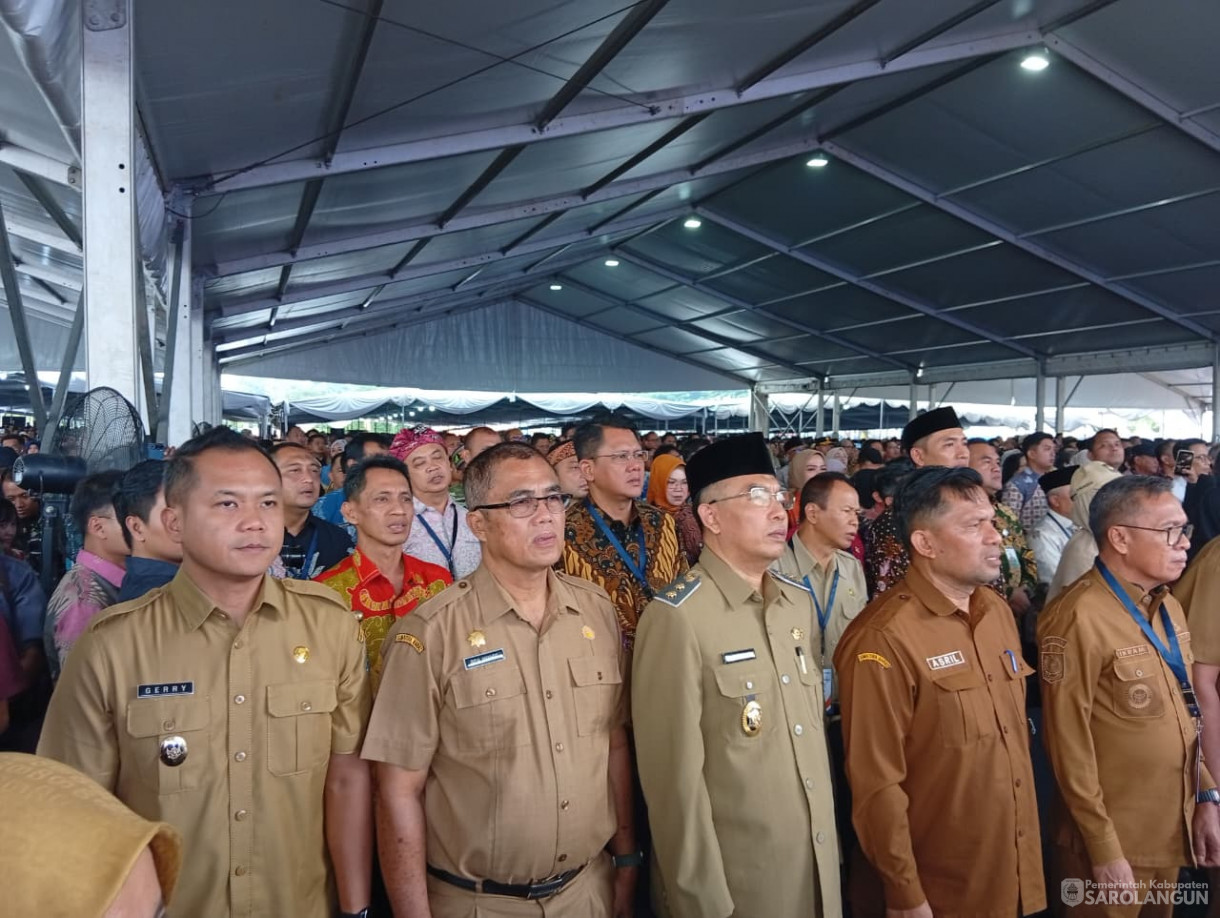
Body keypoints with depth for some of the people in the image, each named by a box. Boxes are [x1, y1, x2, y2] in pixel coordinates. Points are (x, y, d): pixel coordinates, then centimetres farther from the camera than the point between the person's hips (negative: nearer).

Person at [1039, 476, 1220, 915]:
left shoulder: (1167, 606, 7)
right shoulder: (1078, 618, -22)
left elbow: (1184, 719, 15)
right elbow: (1069, 744, -20)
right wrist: (1104, 849, -16)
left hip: (1173, 830, 8)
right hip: (1114, 842, -8)